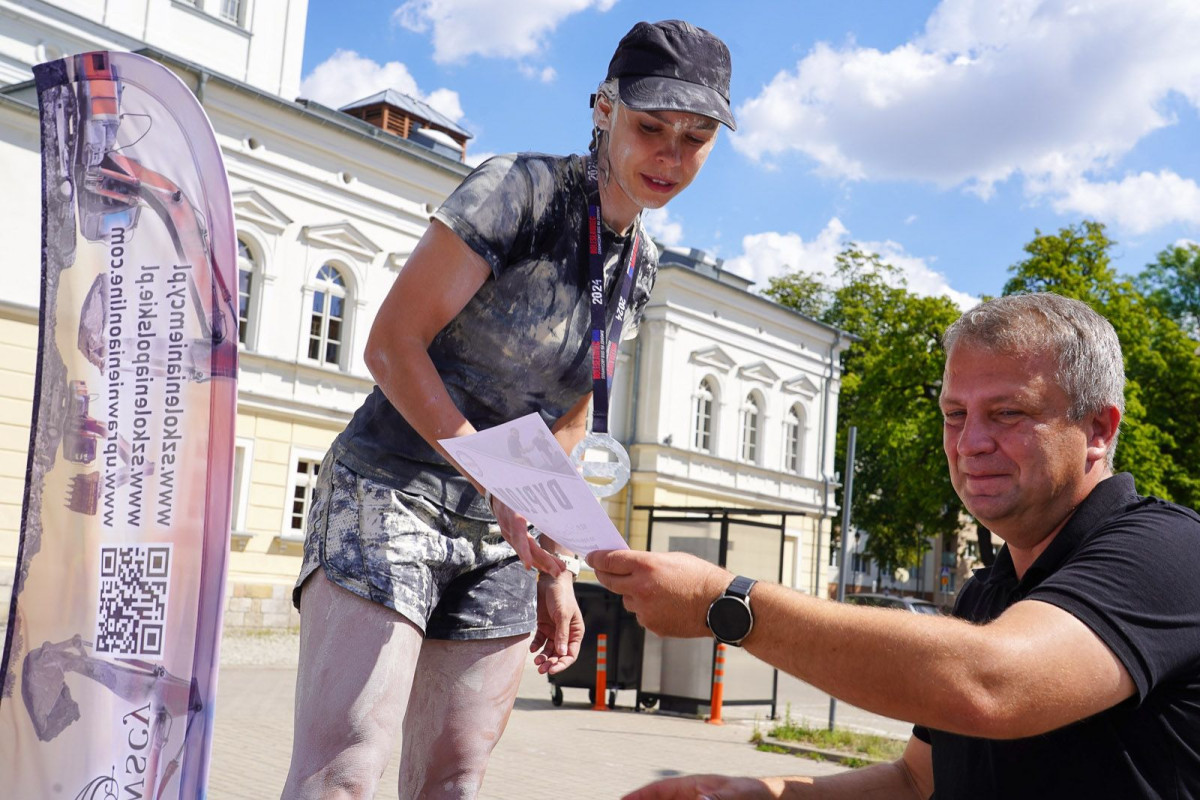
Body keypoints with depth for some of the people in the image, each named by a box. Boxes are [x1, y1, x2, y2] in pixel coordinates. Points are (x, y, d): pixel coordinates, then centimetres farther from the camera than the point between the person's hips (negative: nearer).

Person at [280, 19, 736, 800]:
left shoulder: (642, 267, 11)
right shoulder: (519, 189, -10)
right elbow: (393, 344, -15)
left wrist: (552, 565, 13)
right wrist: (501, 487, -22)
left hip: (500, 543, 7)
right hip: (392, 494, -6)